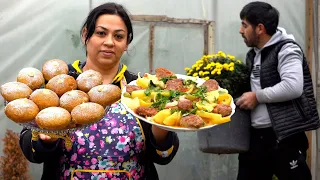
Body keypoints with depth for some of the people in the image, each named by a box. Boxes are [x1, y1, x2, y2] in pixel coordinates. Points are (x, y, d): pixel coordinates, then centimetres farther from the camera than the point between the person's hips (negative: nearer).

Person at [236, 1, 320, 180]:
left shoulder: (286, 49, -12)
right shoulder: (253, 54, 14)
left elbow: (293, 87, -26)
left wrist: (257, 96, -17)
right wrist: (245, 98, 10)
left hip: (284, 135, -8)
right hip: (255, 135, 9)